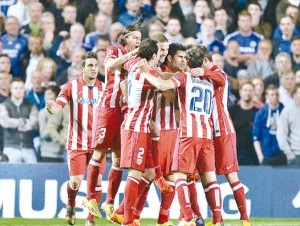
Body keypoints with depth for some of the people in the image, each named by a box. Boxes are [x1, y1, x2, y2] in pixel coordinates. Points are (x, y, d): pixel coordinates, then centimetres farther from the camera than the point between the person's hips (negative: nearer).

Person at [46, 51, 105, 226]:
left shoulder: (103, 88, 4)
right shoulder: (72, 86, -1)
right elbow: (57, 107, -9)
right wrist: (51, 107, -32)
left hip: (97, 144, 2)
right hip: (77, 144, -2)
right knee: (75, 182, -6)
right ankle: (71, 206, 25)